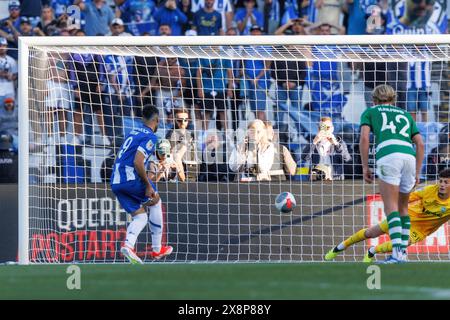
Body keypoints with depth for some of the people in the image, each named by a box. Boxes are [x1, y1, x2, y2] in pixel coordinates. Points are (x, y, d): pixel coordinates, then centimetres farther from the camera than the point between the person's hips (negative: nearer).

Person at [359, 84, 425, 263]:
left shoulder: (369, 112, 23)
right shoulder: (405, 115, 33)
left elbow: (364, 138, 6)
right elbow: (420, 144, 24)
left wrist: (365, 167, 9)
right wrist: (417, 173, 24)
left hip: (388, 156, -4)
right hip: (409, 156, 4)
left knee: (391, 207, -7)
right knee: (403, 208, 18)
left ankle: (397, 252, -23)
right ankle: (403, 252, 13)